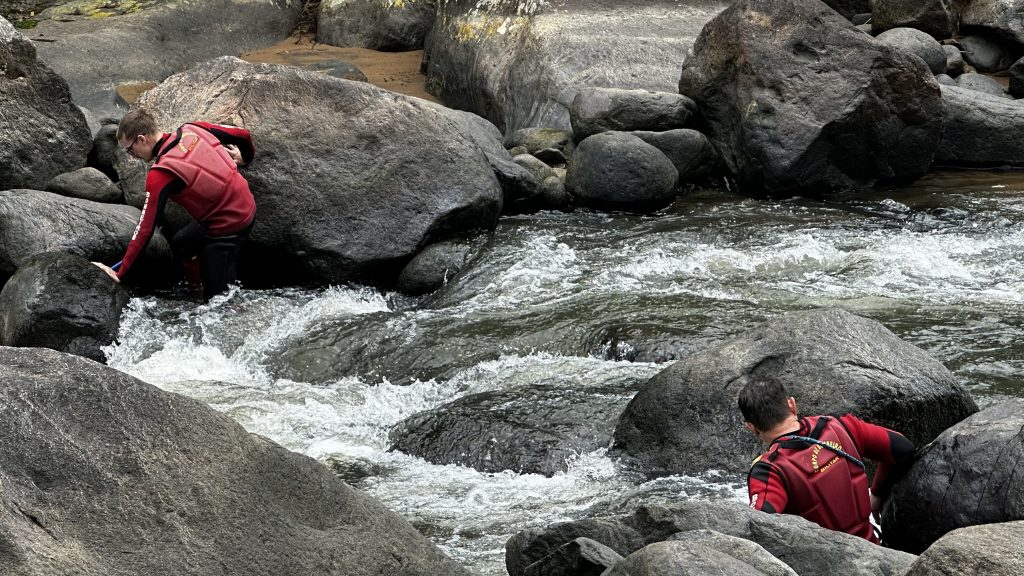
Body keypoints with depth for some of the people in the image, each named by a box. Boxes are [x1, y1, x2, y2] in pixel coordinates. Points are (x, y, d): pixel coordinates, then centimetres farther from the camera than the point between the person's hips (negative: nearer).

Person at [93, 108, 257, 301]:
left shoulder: (160, 175, -22)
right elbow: (243, 135, 4)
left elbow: (145, 229, -19)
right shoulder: (192, 130, -4)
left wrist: (119, 273, -12)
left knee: (217, 297, 3)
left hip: (228, 226, -9)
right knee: (181, 243, 25)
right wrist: (245, 157, 29)